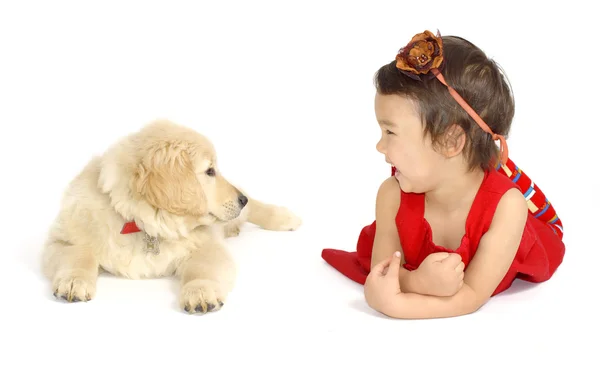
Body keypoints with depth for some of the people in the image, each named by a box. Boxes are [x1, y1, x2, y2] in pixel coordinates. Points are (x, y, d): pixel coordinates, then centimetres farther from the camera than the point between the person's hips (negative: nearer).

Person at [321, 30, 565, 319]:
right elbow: (380, 272, -32)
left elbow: (472, 297, -45)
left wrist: (392, 303, -60)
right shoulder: (392, 195, -35)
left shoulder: (506, 205, -45)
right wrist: (416, 281, -58)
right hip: (418, 268, 2)